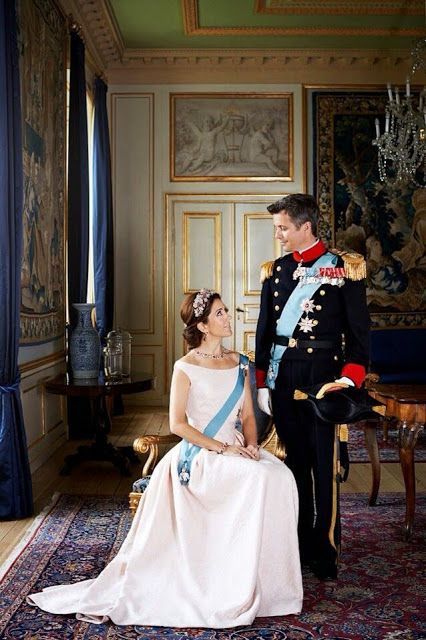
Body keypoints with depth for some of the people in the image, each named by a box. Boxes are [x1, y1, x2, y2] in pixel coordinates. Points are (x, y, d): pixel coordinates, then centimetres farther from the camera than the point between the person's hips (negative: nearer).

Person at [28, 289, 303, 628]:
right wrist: (223, 448, -17)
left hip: (235, 450, 6)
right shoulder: (186, 367, -6)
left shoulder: (239, 363, 12)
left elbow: (248, 415, 12)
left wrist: (251, 444, -8)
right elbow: (178, 424, -11)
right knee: (260, 477, -30)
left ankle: (266, 581, -8)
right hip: (199, 455, -5)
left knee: (280, 475, -24)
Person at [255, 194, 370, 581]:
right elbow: (265, 331, 12)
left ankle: (325, 550, 15)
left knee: (324, 463, 1)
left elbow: (359, 331, -3)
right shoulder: (275, 270, 10)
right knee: (295, 460, 12)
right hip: (282, 379, 4)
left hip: (323, 376, -4)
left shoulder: (343, 268, -3)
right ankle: (299, 544, 25)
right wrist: (262, 383, 8)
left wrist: (349, 379, -13)